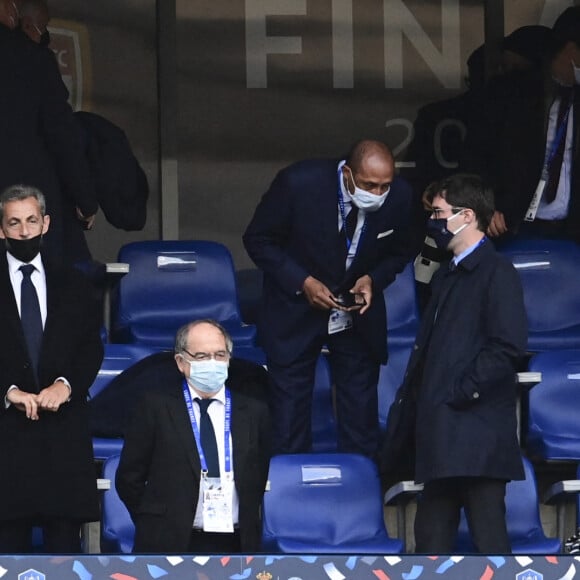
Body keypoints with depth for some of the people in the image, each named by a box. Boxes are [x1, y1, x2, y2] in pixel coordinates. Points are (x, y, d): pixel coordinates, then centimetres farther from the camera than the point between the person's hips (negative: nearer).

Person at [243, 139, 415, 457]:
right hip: (297, 308, -2)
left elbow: (400, 251, 5)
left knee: (361, 417, 5)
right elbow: (258, 240, -11)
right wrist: (303, 282, -20)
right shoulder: (299, 183, -24)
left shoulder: (399, 196, -16)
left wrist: (373, 279, -14)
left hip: (357, 312, 2)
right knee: (289, 415, 1)